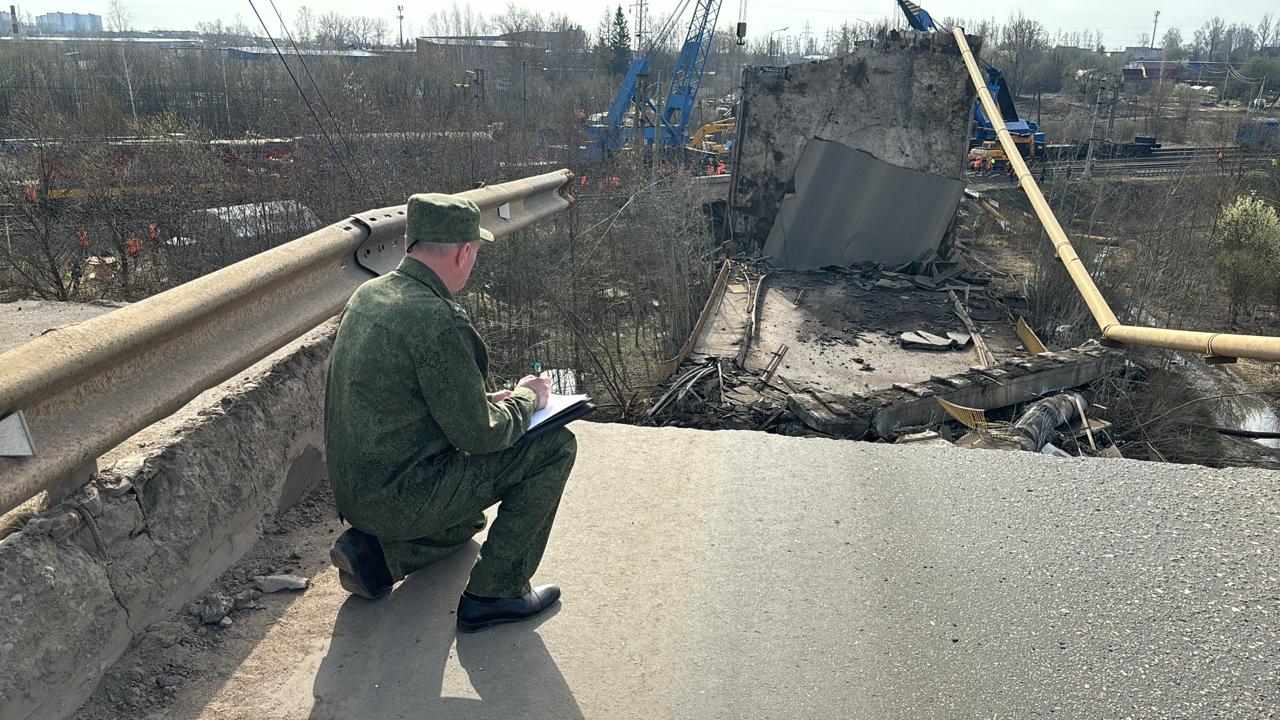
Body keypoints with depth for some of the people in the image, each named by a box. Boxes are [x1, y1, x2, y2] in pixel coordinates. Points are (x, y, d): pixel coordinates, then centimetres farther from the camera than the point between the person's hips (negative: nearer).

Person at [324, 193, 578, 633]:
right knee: (555, 446, -6)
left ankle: (375, 549, 14)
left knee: (470, 525, 36)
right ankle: (496, 591, 1)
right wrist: (525, 399, 0)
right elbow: (478, 435, -19)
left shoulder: (369, 294, 5)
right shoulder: (438, 320, -24)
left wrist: (484, 399, 11)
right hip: (400, 497, -9)